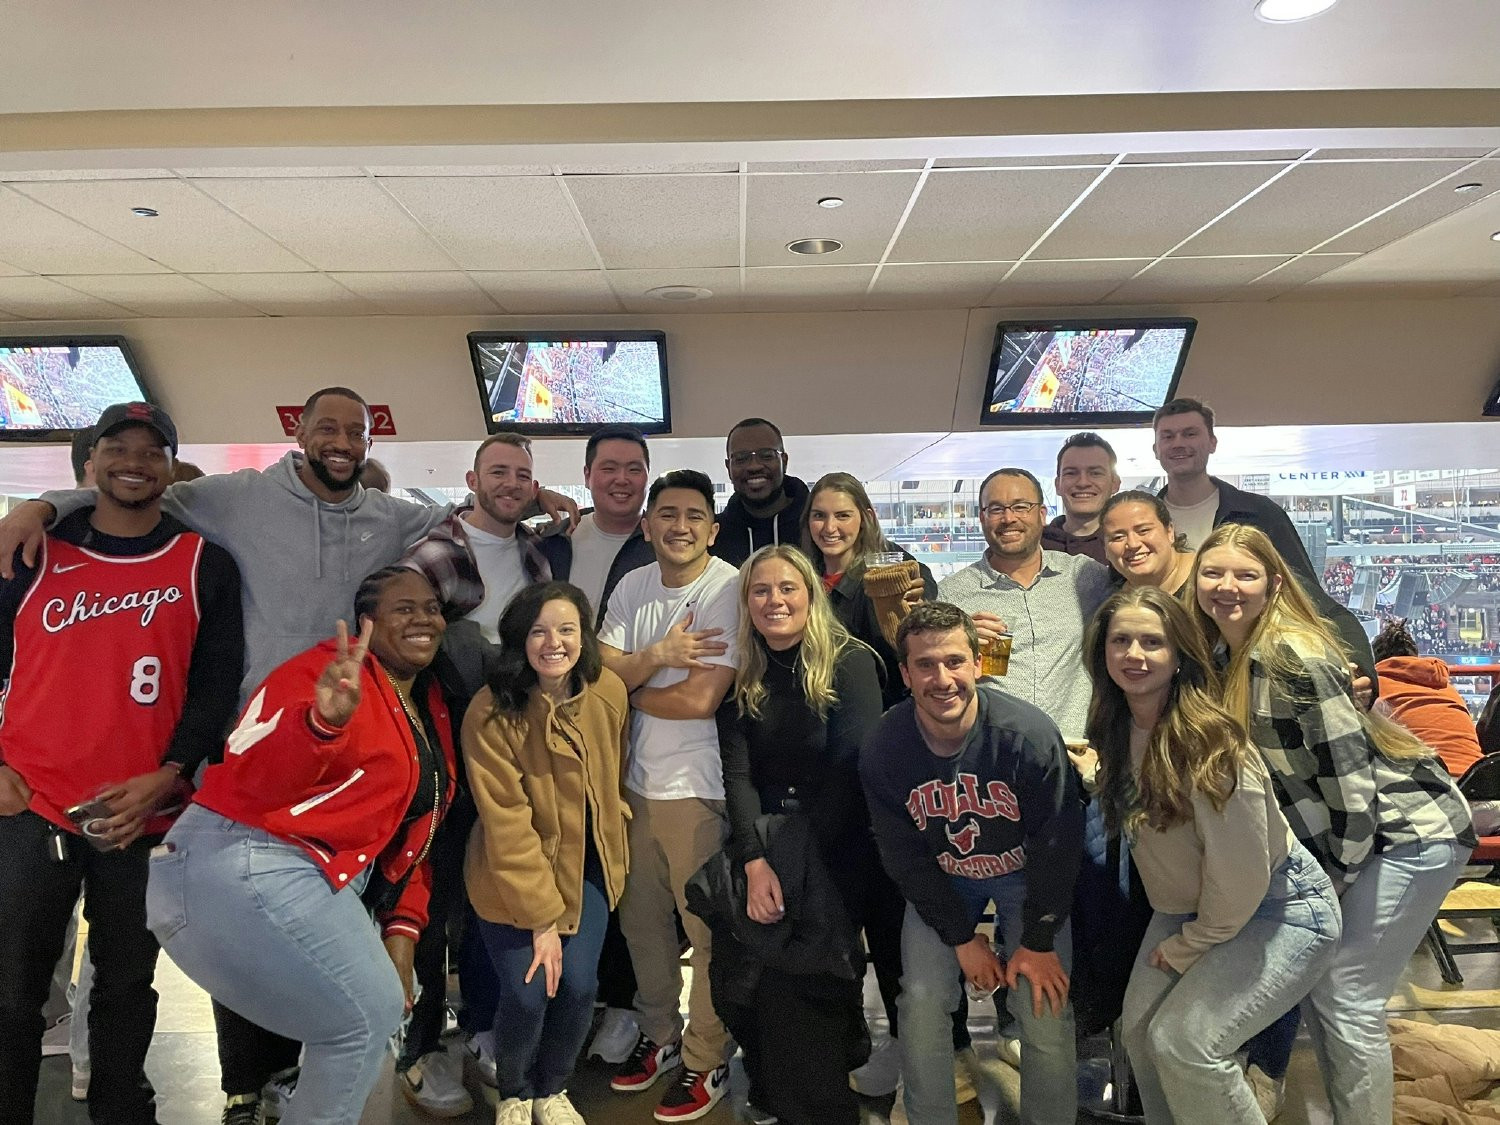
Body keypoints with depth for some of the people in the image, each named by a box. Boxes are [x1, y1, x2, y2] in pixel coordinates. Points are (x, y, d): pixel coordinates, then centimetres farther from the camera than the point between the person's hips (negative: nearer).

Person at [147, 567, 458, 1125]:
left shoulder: (431, 711, 13)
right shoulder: (324, 671, -13)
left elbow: (409, 831, 15)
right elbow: (255, 774, -28)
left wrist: (402, 927, 6)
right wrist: (324, 720, -46)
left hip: (319, 882, 10)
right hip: (245, 864, -9)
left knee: (380, 1004, 16)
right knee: (367, 1015, -5)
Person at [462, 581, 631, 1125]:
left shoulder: (609, 692, -13)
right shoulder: (491, 712, -23)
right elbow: (507, 825, -22)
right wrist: (540, 915, -20)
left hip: (588, 863, 3)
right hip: (512, 873, -3)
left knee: (578, 985, -4)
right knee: (526, 994, -5)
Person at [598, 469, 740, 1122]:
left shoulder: (728, 588, -15)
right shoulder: (632, 587, 5)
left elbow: (700, 698, -21)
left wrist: (629, 686, -6)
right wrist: (656, 657, -20)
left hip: (698, 789, -6)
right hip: (636, 781, 6)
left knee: (707, 931, 8)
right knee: (641, 920, 19)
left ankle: (707, 1062, 28)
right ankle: (659, 1035, 41)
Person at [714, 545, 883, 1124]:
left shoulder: (850, 661, -7)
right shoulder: (740, 678, 5)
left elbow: (853, 765, -13)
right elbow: (737, 774, -4)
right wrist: (755, 862, -18)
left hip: (840, 847, -3)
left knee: (802, 969, -16)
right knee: (760, 968, -10)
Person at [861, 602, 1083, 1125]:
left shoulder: (1029, 734, -29)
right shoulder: (882, 749, -23)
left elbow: (1058, 845, -15)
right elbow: (904, 856, -10)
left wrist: (1039, 941, -10)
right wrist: (961, 937, -9)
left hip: (1025, 876, -1)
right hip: (940, 880, 1)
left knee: (1046, 1012, -8)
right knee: (922, 1002, -7)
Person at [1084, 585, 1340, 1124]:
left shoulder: (1207, 743, -31)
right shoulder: (1118, 729, -7)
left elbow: (1240, 876, -23)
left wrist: (1184, 949, -10)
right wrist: (1080, 771, -3)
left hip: (1281, 910, -7)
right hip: (1189, 907, 7)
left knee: (1182, 1043, -16)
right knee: (1139, 1032, 3)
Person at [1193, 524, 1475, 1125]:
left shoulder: (1292, 653, -24)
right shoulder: (1234, 655, 2)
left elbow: (1348, 770, -22)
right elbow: (1264, 768, 12)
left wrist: (1337, 879, -13)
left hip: (1411, 832, -8)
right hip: (1341, 836, 8)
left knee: (1344, 997, -5)